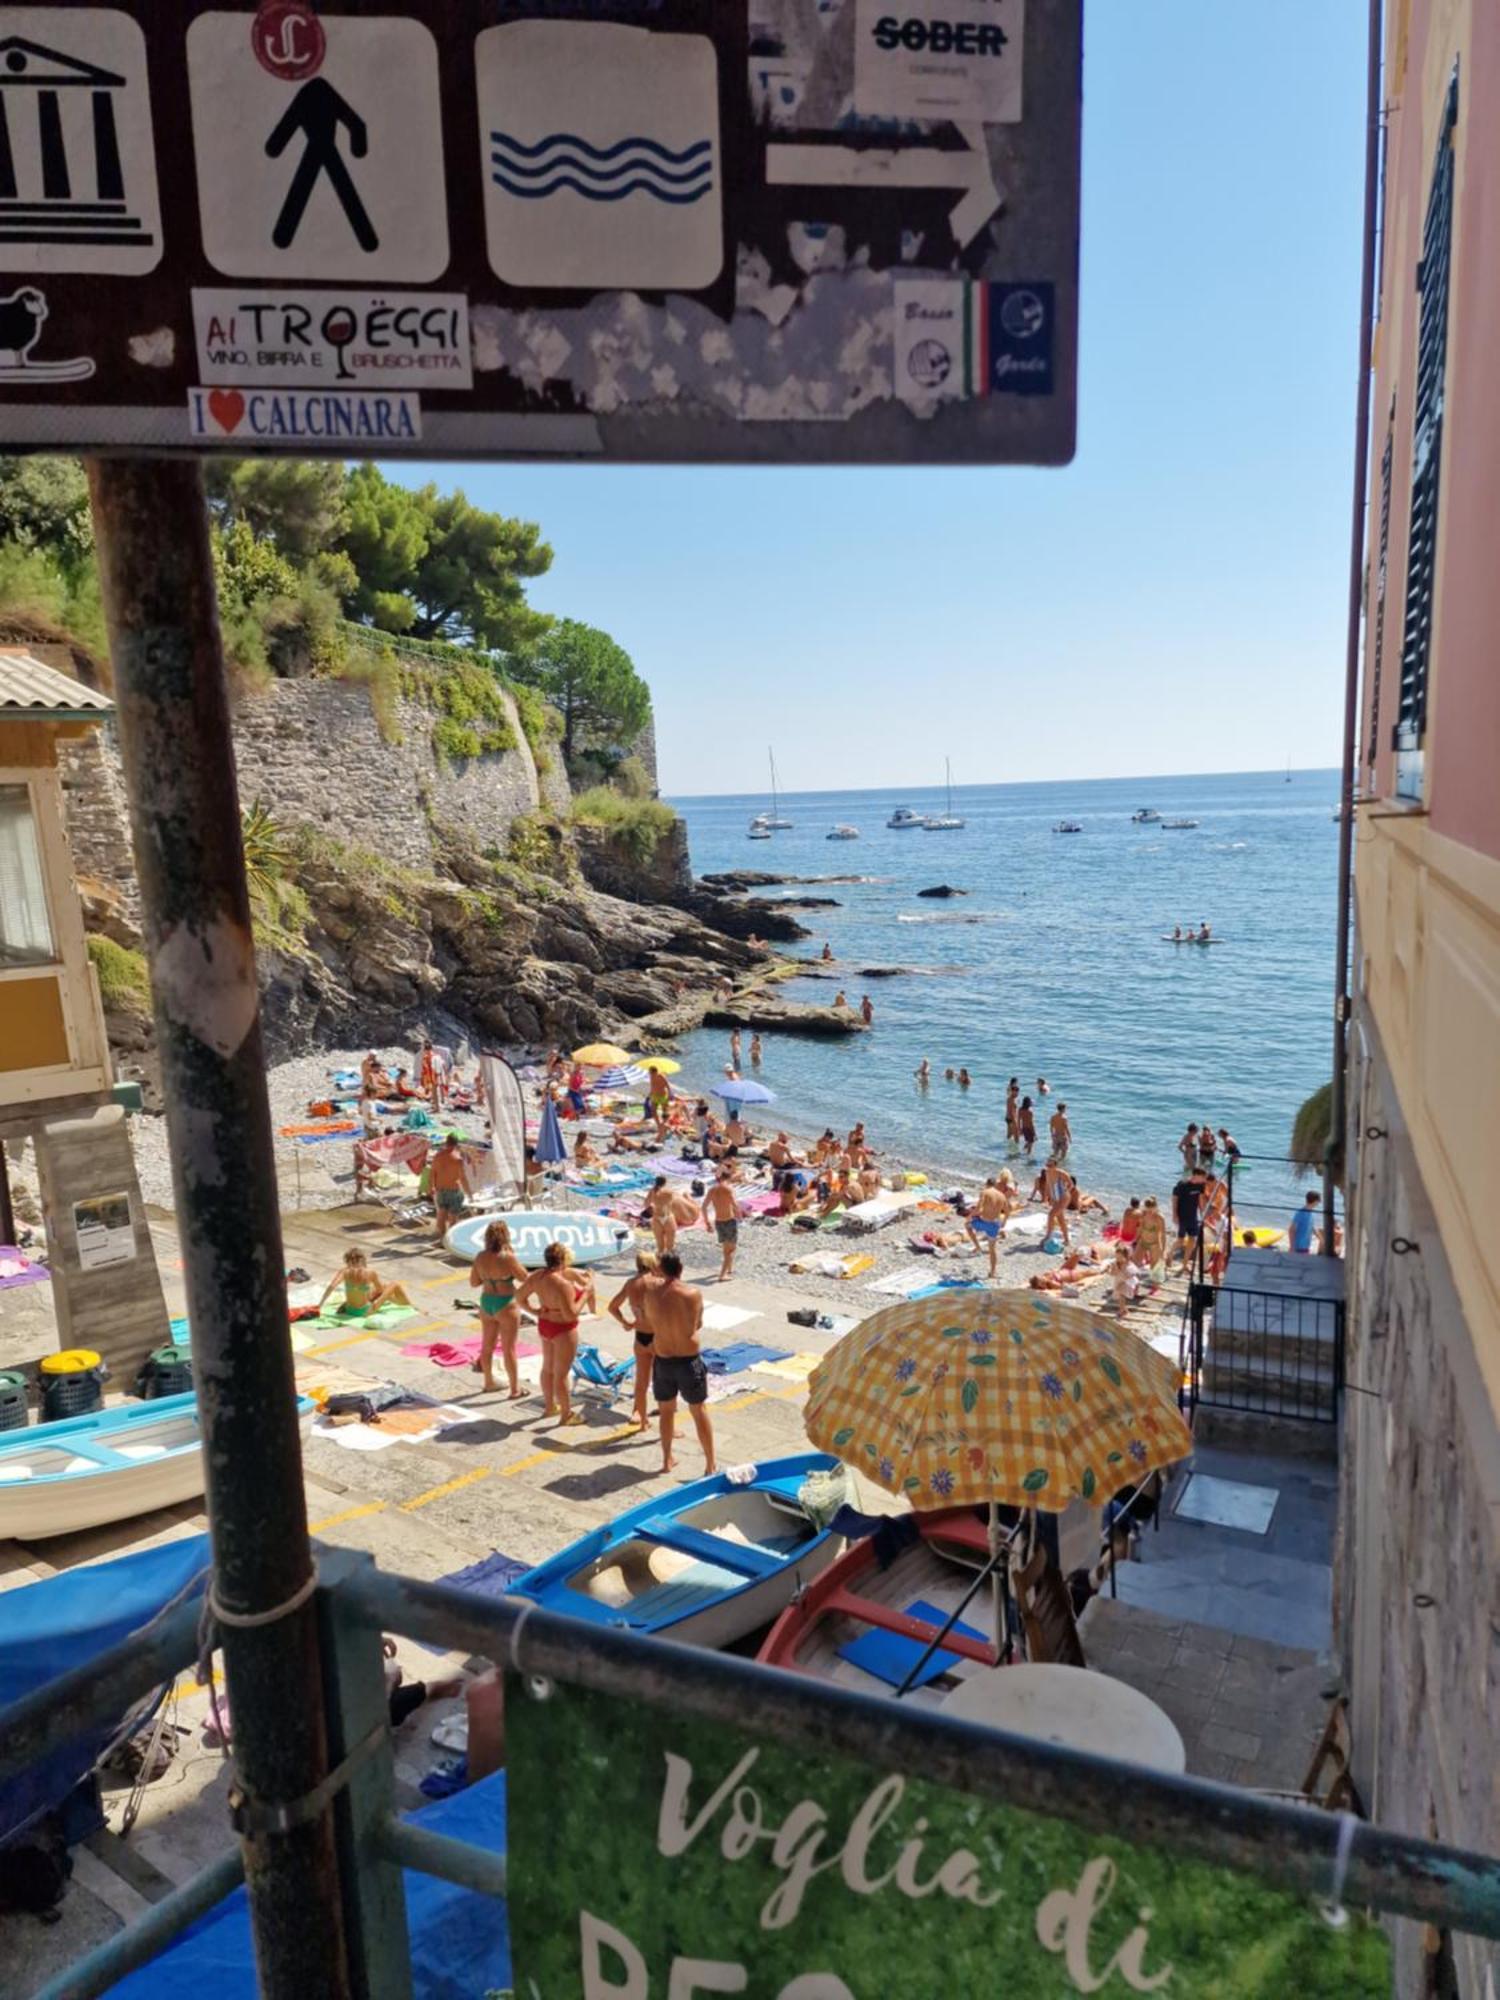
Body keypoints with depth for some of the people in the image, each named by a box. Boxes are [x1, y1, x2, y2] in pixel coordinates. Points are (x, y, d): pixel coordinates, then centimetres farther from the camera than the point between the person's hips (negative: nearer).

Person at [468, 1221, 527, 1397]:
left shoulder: (481, 1257, -6)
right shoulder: (507, 1258, -22)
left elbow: (474, 1282, 4)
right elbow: (524, 1277, -9)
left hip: (486, 1303, 6)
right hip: (505, 1305, -6)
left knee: (487, 1345, 20)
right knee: (509, 1349, 5)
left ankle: (489, 1382, 37)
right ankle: (515, 1389, 13)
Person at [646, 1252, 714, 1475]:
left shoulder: (651, 1291, -11)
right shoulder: (693, 1293, -15)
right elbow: (698, 1325, -3)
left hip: (663, 1361, 2)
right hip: (689, 1361, -2)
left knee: (666, 1410, 21)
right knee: (699, 1412, 12)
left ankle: (667, 1460, 33)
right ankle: (710, 1465, 18)